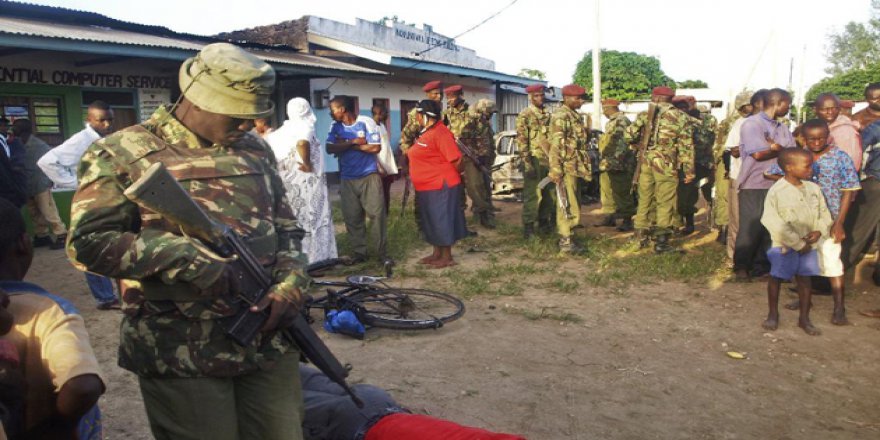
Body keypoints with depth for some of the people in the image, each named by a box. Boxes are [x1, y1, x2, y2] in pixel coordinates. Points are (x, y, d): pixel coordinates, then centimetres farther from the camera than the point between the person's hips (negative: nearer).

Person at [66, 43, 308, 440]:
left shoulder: (256, 151, 12)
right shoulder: (122, 154, -3)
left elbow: (287, 229, 15)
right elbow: (87, 242, -11)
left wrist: (290, 285, -3)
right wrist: (186, 258, -20)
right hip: (182, 356, -4)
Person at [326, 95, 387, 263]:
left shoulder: (366, 122, -8)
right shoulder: (335, 126, 5)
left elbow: (376, 148, -15)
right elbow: (330, 148, -7)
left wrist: (346, 145, -10)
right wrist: (354, 142, -16)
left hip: (369, 176, -4)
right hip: (347, 179, 4)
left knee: (376, 214, -4)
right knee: (352, 217, 5)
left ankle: (382, 252, 4)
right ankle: (358, 252, 16)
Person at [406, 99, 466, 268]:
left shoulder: (440, 133, -18)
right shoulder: (427, 132, 13)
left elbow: (456, 159, -20)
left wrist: (450, 176, -6)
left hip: (440, 186, -10)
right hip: (427, 186, 10)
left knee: (442, 220, -2)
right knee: (432, 221, 16)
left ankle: (447, 257, 8)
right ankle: (437, 253, 27)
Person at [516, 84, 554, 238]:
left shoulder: (548, 114, 14)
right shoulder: (525, 115, -6)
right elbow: (521, 140, -12)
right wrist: (526, 162, -18)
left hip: (549, 159, 7)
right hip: (534, 159, -7)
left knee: (550, 193, 12)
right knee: (532, 194, -5)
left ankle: (544, 221, 25)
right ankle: (528, 226, 0)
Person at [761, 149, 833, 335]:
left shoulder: (813, 189, 2)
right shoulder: (776, 192, -15)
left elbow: (824, 213, 11)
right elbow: (773, 222, -18)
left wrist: (819, 231, -9)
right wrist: (797, 243, -16)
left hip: (809, 245, 4)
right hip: (784, 245, -4)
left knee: (804, 279, 10)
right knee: (776, 278, 6)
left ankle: (804, 318, 22)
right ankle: (773, 314, 23)